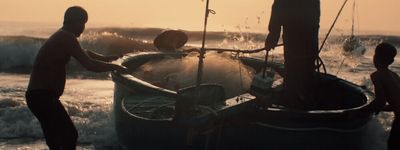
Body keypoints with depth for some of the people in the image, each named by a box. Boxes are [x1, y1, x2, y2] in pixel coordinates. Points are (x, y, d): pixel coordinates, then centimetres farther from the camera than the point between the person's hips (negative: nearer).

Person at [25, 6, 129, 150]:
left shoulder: (61, 37, 16)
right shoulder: (67, 38, -15)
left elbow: (84, 52, 34)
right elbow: (89, 65, -20)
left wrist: (106, 58, 38)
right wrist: (114, 67, -9)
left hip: (38, 96, 10)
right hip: (43, 96, -10)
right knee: (70, 135, -8)